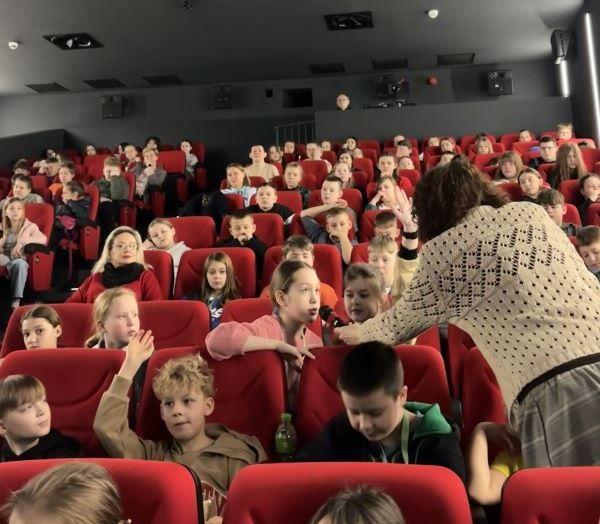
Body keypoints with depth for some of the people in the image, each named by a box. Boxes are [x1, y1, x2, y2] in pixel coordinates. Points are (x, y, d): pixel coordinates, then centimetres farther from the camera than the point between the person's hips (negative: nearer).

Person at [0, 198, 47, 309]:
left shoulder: (30, 226, 12)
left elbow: (44, 239, -7)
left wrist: (22, 241, -16)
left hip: (20, 260, -3)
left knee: (19, 263, -40)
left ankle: (16, 301, -47)